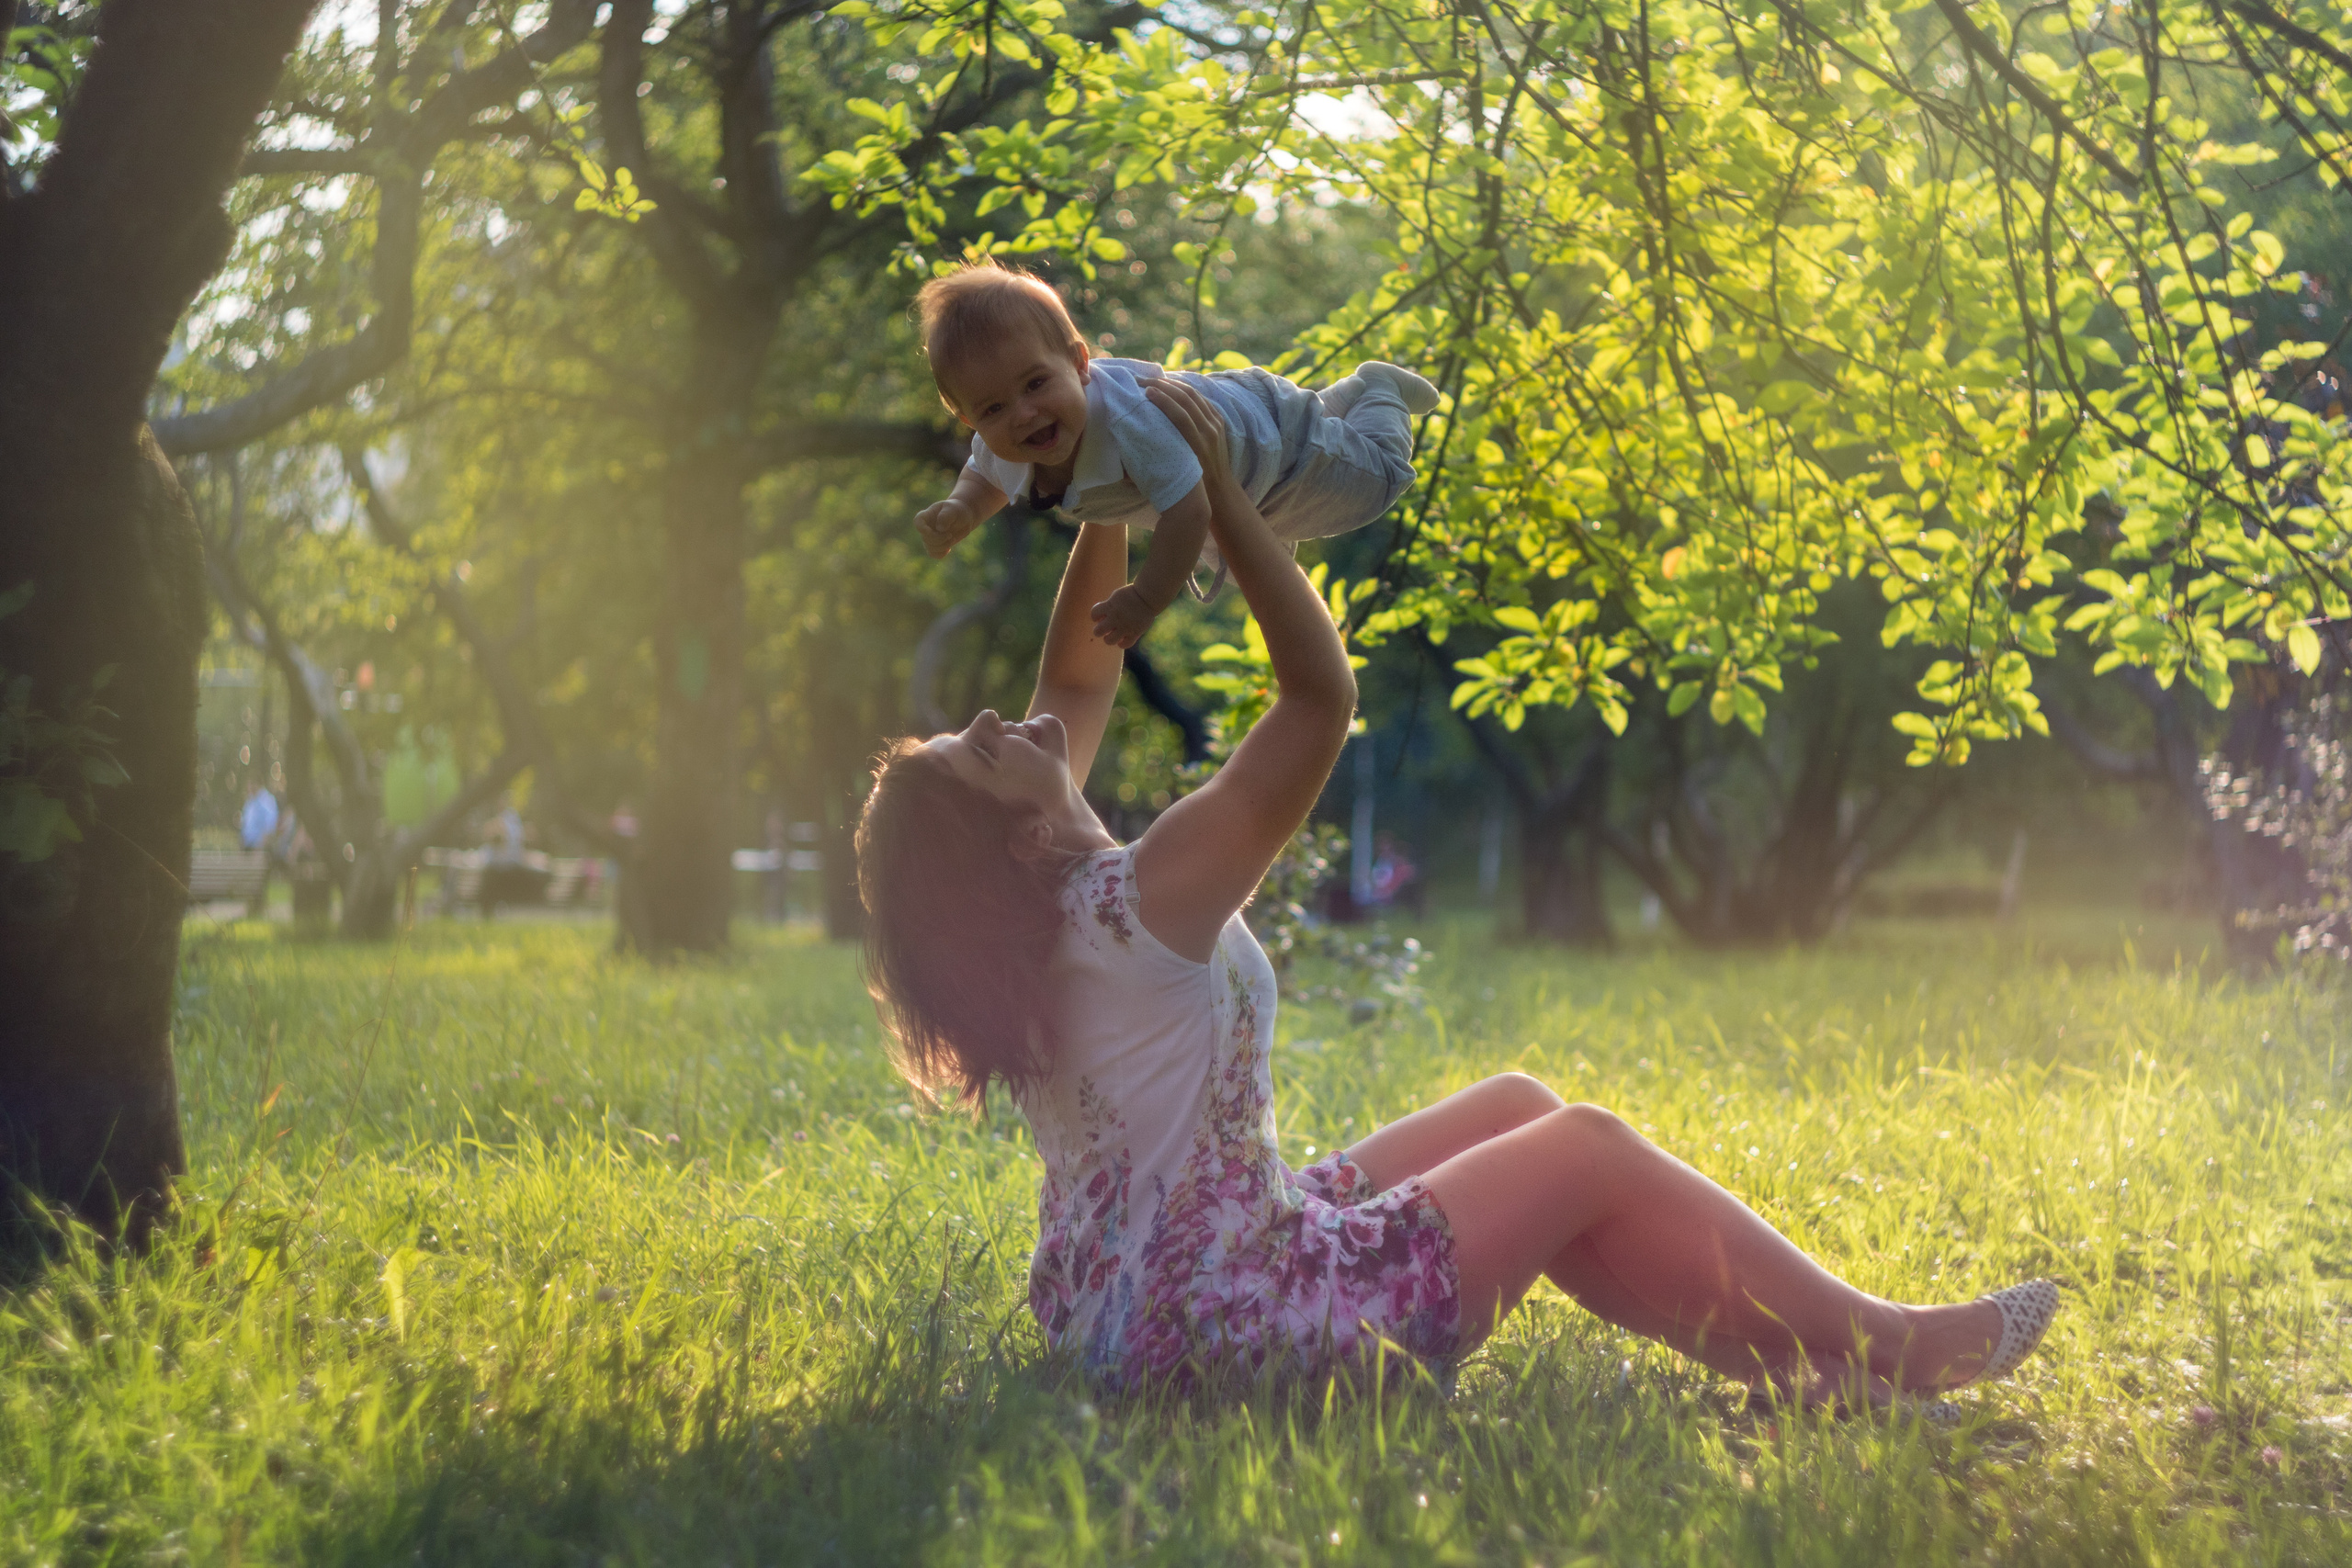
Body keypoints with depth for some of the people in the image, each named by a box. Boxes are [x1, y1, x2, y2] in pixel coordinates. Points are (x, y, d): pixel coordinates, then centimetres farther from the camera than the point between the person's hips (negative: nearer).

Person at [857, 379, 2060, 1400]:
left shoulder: (1023, 898, -1)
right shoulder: (1138, 899, -26)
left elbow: (1077, 683, 15)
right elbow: (1321, 696, -24)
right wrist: (1217, 497, -20)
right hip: (1226, 1322, -10)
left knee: (1511, 1108, 17)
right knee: (1586, 1148, 1)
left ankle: (1784, 1347, 22)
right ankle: (1873, 1356, 15)